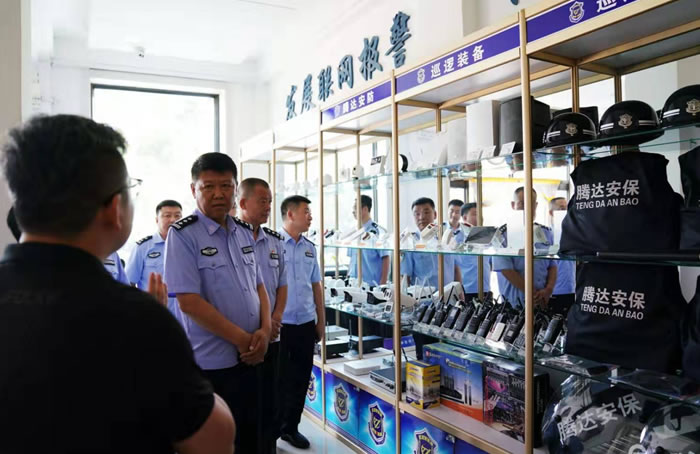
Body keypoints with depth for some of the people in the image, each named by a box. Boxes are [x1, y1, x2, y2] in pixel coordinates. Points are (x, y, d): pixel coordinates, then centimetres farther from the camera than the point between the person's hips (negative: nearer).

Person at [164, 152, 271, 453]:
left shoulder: (243, 232, 7)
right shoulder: (183, 234, -13)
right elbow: (189, 302, -19)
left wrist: (264, 331, -6)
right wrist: (243, 339, -16)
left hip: (250, 357, 6)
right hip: (212, 362, -6)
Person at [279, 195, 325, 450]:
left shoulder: (310, 248, 9)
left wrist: (321, 322, 14)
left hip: (306, 324, 5)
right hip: (279, 324, -5)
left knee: (301, 379, 14)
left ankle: (290, 427, 32)